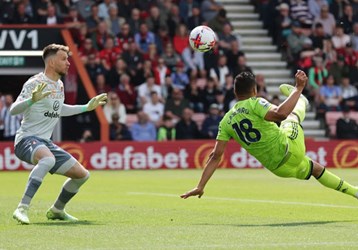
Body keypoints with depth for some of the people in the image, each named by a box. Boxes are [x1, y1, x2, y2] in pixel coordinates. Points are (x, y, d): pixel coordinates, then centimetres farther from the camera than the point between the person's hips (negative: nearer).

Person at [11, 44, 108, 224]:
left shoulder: (59, 85, 13)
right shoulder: (35, 83, -13)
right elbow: (13, 110, -22)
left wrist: (87, 107, 33)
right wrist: (32, 100, -40)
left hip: (45, 142, 9)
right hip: (27, 138, -9)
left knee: (82, 175, 8)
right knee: (48, 159, -42)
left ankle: (56, 211, 30)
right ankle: (22, 209, -42)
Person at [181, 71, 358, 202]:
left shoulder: (226, 122, 1)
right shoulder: (254, 104, -16)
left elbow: (215, 156, -3)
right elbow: (280, 114, -35)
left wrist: (200, 187, -1)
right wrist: (299, 88, -27)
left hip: (278, 168, 5)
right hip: (291, 148, -5)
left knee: (316, 169, 31)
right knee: (294, 114, 25)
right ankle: (300, 100, 61)